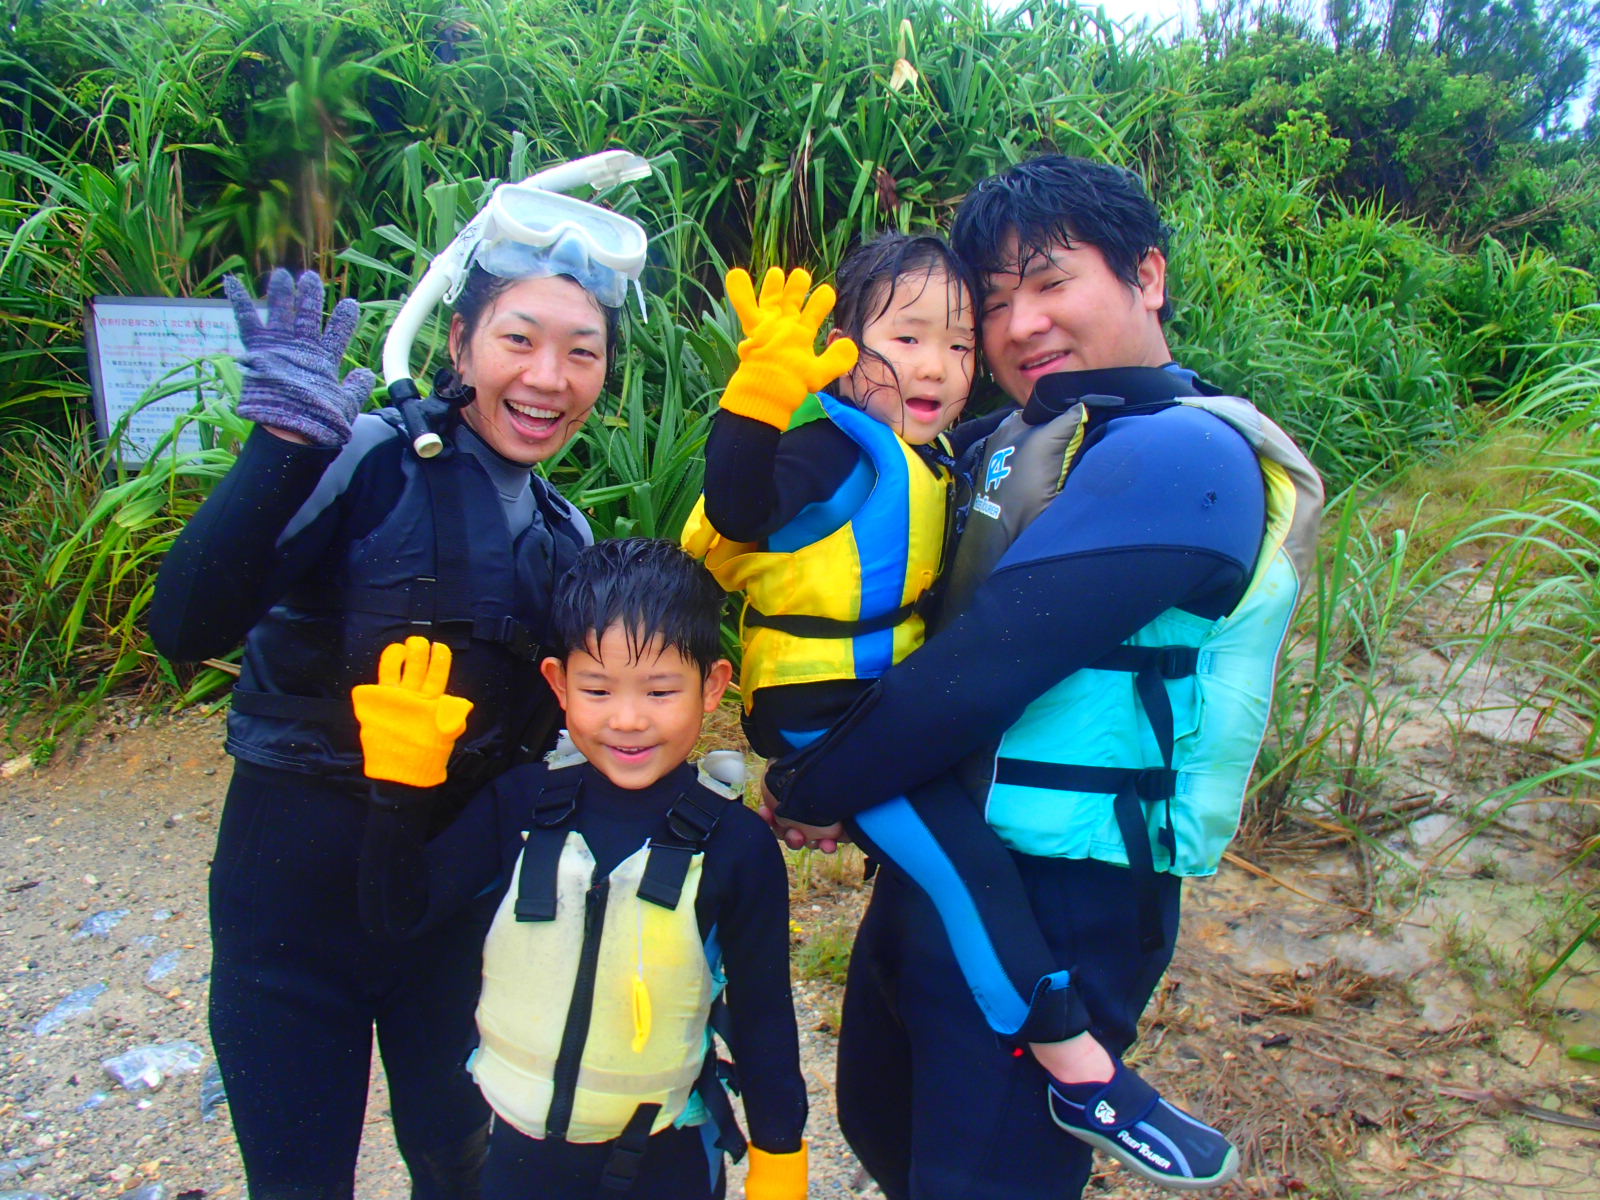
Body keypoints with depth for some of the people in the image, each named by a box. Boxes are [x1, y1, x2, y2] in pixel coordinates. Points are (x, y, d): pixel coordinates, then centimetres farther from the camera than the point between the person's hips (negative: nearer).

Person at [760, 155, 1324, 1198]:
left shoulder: (1183, 455, -19)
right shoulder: (1026, 444, 10)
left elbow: (986, 663, -24)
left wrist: (817, 789, -13)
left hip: (1050, 908, -9)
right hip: (942, 865, 9)